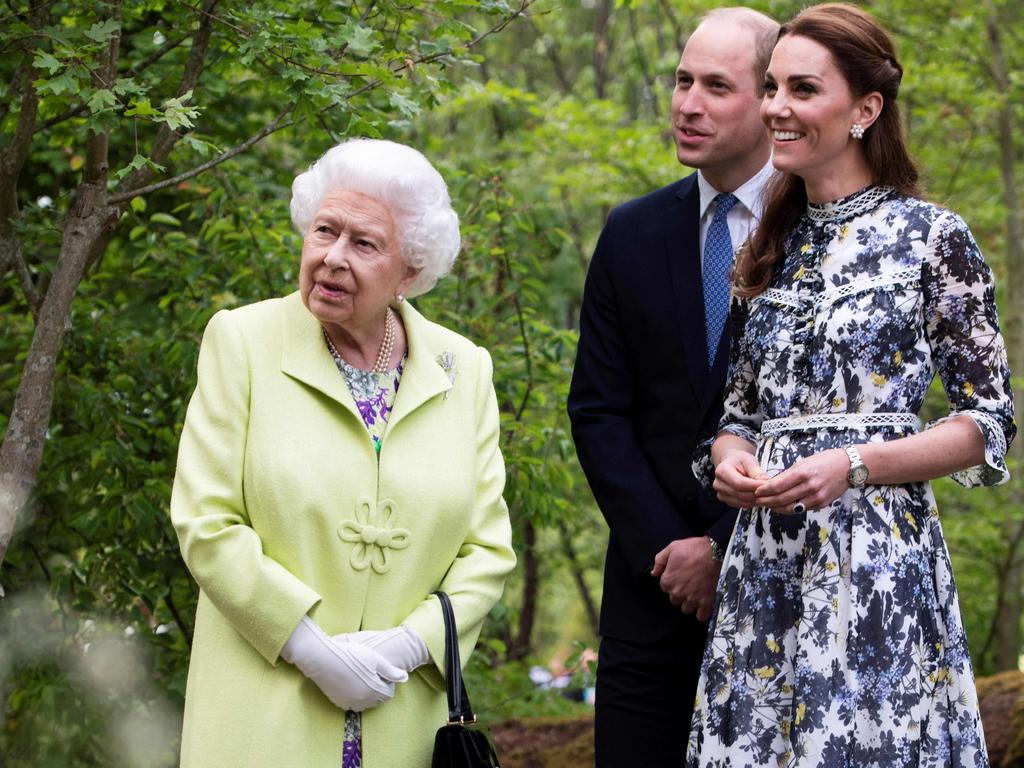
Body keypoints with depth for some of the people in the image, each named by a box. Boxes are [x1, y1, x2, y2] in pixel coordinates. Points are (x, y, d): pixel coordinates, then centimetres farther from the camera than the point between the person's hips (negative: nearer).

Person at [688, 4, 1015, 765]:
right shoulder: (772, 246, 14)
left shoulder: (933, 236, -3)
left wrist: (854, 465, -16)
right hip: (767, 555, 5)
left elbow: (990, 423, -4)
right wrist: (731, 458, -4)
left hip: (877, 552, -5)